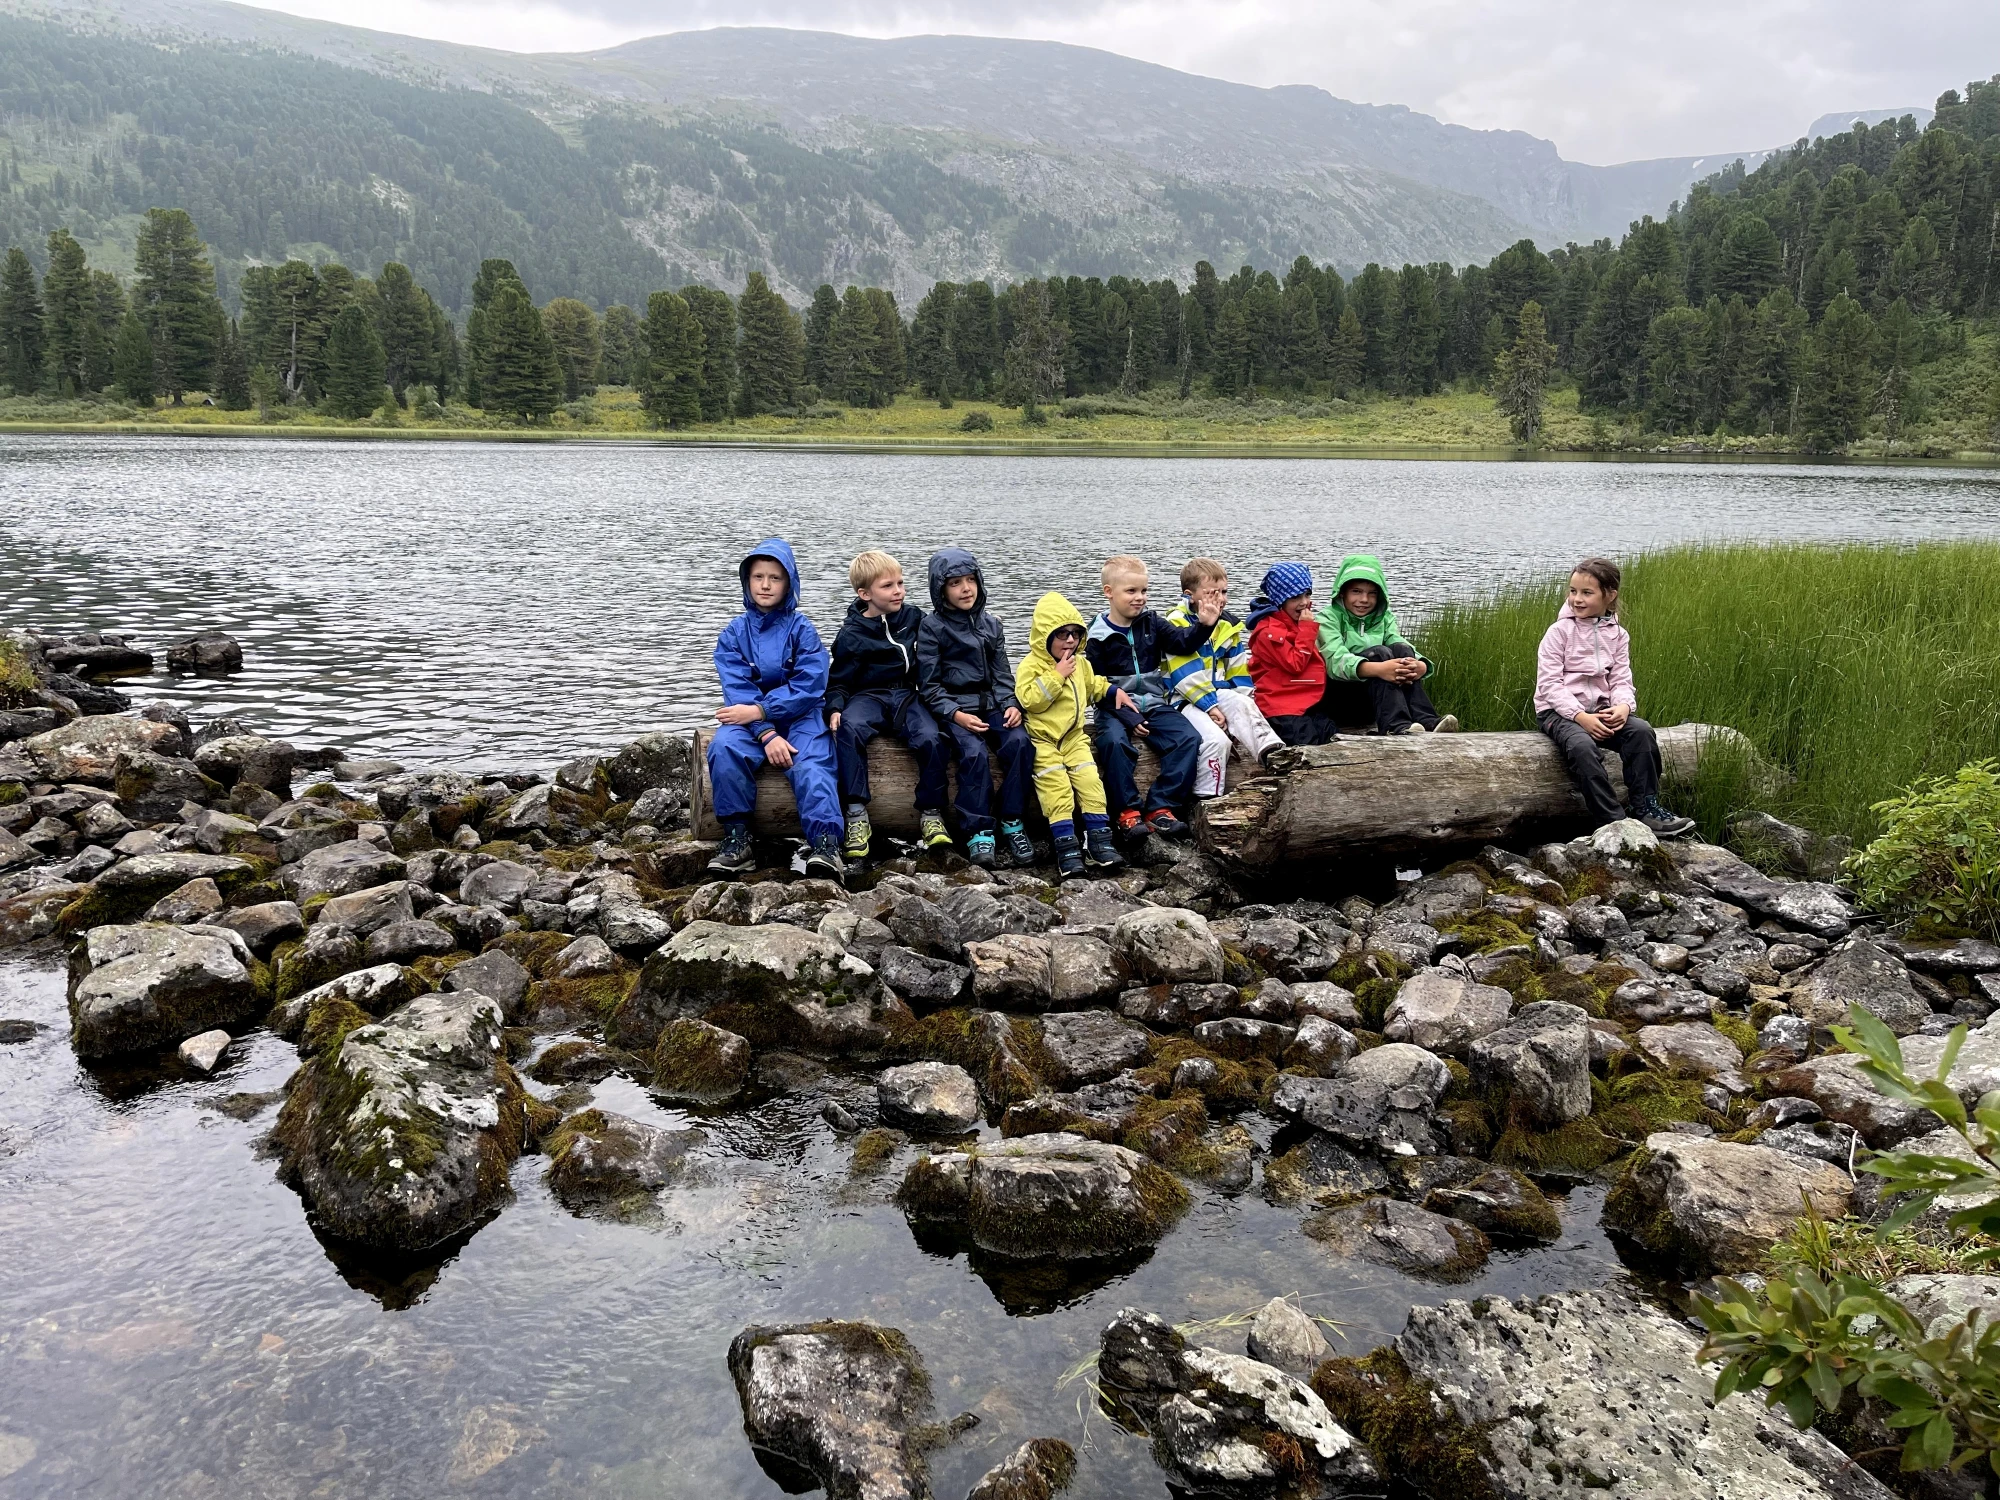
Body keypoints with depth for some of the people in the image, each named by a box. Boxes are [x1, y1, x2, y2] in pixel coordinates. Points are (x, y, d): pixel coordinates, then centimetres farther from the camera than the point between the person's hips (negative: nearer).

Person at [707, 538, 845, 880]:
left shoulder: (802, 629, 0)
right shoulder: (733, 633, 5)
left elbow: (808, 688, -9)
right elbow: (739, 691, -6)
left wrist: (758, 711, -18)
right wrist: (767, 735, -22)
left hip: (800, 716, -2)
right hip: (751, 720, 2)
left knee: (811, 765, -31)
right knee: (724, 747, -30)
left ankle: (825, 846, -44)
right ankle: (737, 838, -25)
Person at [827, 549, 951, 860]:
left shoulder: (914, 617, 9)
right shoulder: (852, 634, 1)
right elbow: (839, 681, 3)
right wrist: (835, 708, -15)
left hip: (908, 696, 2)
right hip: (868, 697, -2)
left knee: (930, 738, -31)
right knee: (849, 727, -37)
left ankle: (931, 813, -14)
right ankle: (857, 816, -35)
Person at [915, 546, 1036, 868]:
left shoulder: (991, 624, 14)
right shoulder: (932, 627, -1)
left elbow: (1002, 674, 14)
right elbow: (929, 684, -4)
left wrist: (1011, 705, -5)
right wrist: (955, 714, -17)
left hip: (991, 704, 4)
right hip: (953, 709, -4)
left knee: (1019, 742, -24)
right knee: (975, 752, -31)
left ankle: (1012, 823, -13)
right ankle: (978, 832, -22)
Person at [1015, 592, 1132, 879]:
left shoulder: (1080, 664, 12)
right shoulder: (1031, 665, -9)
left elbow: (1094, 685, 31)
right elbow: (1029, 699, -21)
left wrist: (1114, 692, 14)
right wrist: (1057, 675, -20)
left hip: (1073, 737, 6)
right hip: (1042, 739, -5)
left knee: (1090, 780, -13)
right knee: (1056, 785, -21)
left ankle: (1099, 839, -9)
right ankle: (1066, 846, -22)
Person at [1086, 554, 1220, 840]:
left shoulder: (1151, 623, 9)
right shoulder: (1098, 636, -3)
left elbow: (1183, 640, -3)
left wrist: (1203, 625, -24)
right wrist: (1127, 717, -14)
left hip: (1156, 705, 4)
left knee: (1188, 738, -20)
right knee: (1114, 742, -34)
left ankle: (1160, 808, -18)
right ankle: (1127, 811, -22)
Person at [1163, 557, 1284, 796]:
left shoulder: (1228, 624, 11)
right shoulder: (1177, 623, -10)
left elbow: (1238, 671, 13)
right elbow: (1187, 676, -17)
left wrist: (1244, 706, -2)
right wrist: (1210, 706, -21)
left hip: (1217, 693, 6)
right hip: (1185, 698, -6)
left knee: (1242, 704, -28)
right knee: (1216, 739, -28)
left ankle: (1270, 751, -42)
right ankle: (1207, 799, -19)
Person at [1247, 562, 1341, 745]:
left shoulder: (1297, 622, 16)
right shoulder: (1269, 631, -14)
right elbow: (1296, 665, -18)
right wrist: (1307, 628, -15)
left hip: (1309, 701, 9)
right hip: (1281, 706, -9)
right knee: (1309, 740, -27)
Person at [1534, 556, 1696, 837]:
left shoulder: (1617, 635, 9)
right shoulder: (1559, 631, -5)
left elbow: (1621, 681, 5)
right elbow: (1550, 683, -11)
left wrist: (1622, 707, -19)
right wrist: (1581, 717, -22)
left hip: (1601, 710, 5)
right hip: (1559, 711, -4)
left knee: (1642, 730, -23)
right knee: (1582, 745, -35)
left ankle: (1646, 808, -15)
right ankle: (1612, 820, -32)